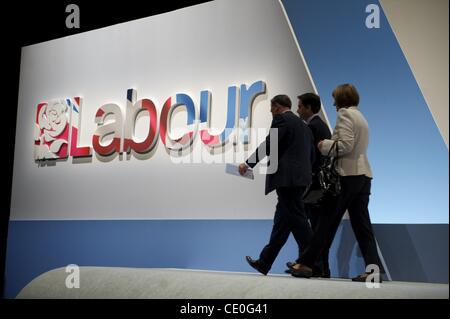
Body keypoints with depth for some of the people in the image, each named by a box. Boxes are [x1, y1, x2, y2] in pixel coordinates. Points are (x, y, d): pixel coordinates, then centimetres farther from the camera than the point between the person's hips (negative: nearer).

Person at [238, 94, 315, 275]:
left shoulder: (281, 119, -4)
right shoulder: (303, 125, 22)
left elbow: (268, 145, -13)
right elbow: (311, 154, 21)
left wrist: (248, 164, -7)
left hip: (287, 178, -9)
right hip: (300, 178, 9)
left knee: (297, 220, -6)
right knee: (282, 220, 11)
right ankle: (264, 263, 18)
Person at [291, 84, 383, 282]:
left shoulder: (344, 114, -7)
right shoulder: (360, 117, 22)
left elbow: (346, 145, -18)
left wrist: (325, 145, -4)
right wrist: (330, 144, 16)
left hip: (348, 174, -8)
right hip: (363, 174, 8)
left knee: (328, 221, -4)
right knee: (361, 224, 5)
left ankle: (306, 264, 3)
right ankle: (373, 268, -1)